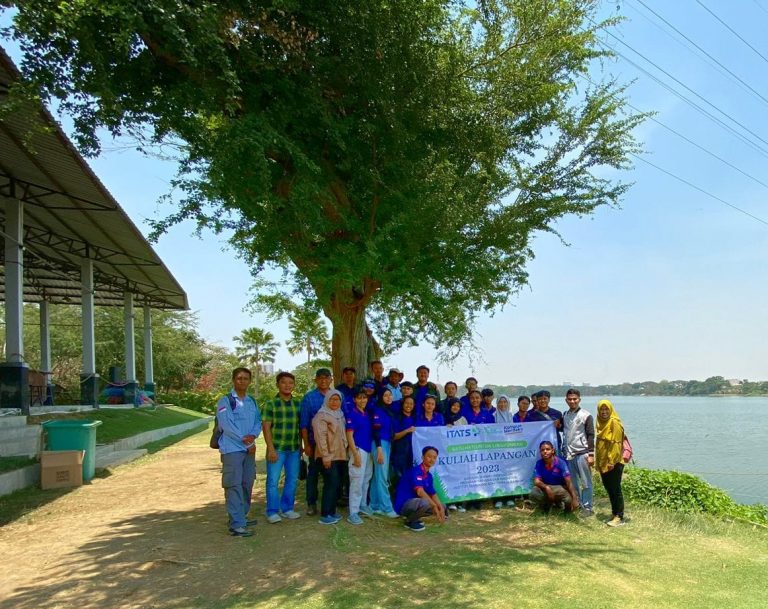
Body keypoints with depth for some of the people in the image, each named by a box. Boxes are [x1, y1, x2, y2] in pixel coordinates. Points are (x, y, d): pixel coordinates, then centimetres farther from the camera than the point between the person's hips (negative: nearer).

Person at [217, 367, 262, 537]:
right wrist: (245, 441, -14)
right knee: (234, 486, -10)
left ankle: (242, 516, 26)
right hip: (232, 449, -7)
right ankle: (237, 525, -11)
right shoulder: (225, 401, -6)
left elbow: (258, 421, 11)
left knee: (247, 484, 13)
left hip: (249, 449, 7)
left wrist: (253, 435, -11)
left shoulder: (252, 402, 14)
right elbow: (226, 425, -14)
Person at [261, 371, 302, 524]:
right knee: (273, 480, -1)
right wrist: (271, 449, -13)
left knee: (292, 480, 10)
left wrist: (301, 446, 12)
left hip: (294, 449, 4)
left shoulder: (298, 404, 8)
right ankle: (272, 512, 10)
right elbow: (266, 427, -7)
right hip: (276, 448, -4)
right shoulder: (271, 404, -5)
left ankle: (287, 508, 24)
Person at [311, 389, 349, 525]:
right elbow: (320, 437, -17)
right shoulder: (322, 416, -10)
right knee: (331, 484, -12)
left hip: (340, 456, 8)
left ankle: (331, 512, 16)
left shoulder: (340, 415, 16)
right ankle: (325, 515, -9)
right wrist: (325, 456, -22)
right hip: (328, 457, -8)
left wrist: (345, 452, 16)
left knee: (336, 484, 9)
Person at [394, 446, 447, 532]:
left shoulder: (429, 476, 9)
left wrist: (441, 508, -7)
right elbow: (419, 491, -29)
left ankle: (412, 516, 12)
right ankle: (410, 521, -8)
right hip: (403, 504, -9)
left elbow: (433, 494, 10)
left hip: (414, 502, 9)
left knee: (442, 507, 11)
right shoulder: (416, 470, -19)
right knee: (426, 503, -36)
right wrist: (434, 507, -27)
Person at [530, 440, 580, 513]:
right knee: (534, 492, -30)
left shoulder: (560, 462, -18)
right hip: (545, 490, 2)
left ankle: (558, 502, 5)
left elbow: (568, 482, -24)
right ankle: (547, 505, 5)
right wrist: (546, 487, -40)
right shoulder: (539, 464, -11)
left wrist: (574, 498, -37)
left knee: (569, 499, -35)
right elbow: (536, 481, -18)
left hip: (560, 489, -2)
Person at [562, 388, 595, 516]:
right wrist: (564, 451, 11)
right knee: (573, 483, 11)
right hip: (568, 454, 5)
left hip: (582, 454, -5)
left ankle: (587, 507, 7)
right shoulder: (565, 415, 10)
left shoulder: (586, 415, -5)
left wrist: (591, 454, -10)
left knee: (586, 482, 0)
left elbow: (591, 436, -6)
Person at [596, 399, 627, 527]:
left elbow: (616, 444, -17)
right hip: (603, 463, 8)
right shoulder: (601, 423, 13)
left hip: (614, 463, -8)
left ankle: (619, 517, 0)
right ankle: (614, 513, 24)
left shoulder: (614, 423, -12)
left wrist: (611, 461, -20)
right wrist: (598, 462, 16)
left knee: (615, 489, -5)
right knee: (609, 489, 14)